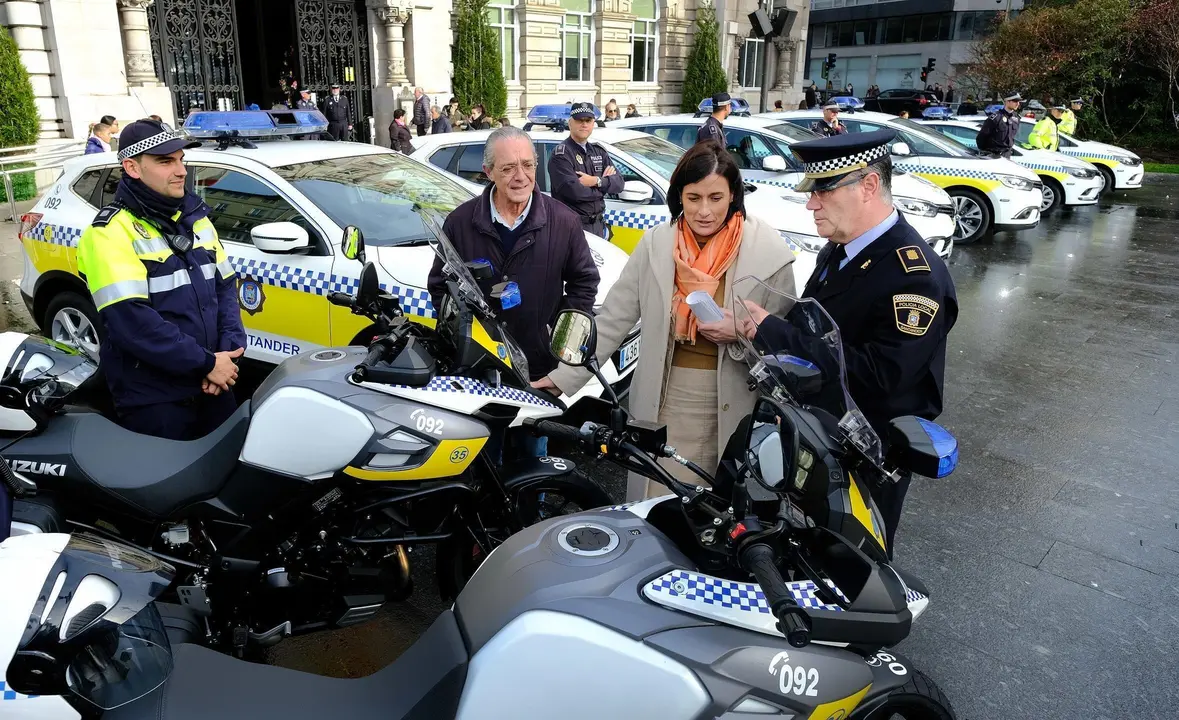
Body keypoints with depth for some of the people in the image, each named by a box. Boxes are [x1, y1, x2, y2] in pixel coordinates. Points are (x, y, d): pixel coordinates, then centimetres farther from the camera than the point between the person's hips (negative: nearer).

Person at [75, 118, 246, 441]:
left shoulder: (195, 216, 8)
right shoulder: (111, 232, -14)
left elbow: (225, 286, 10)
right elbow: (131, 322, -23)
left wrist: (228, 351, -6)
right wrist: (206, 364, -20)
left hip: (211, 385, 7)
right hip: (153, 398, -6)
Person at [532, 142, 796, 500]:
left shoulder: (768, 252, -7)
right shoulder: (655, 243, -2)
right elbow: (612, 319, 1)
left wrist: (740, 333, -19)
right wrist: (565, 376, -3)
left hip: (733, 405, -1)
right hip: (664, 401, 1)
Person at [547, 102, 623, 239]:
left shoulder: (598, 151, 14)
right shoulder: (561, 153, -10)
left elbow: (618, 183, 5)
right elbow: (574, 191, -23)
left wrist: (596, 181, -15)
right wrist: (604, 182, -7)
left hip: (598, 224, 7)